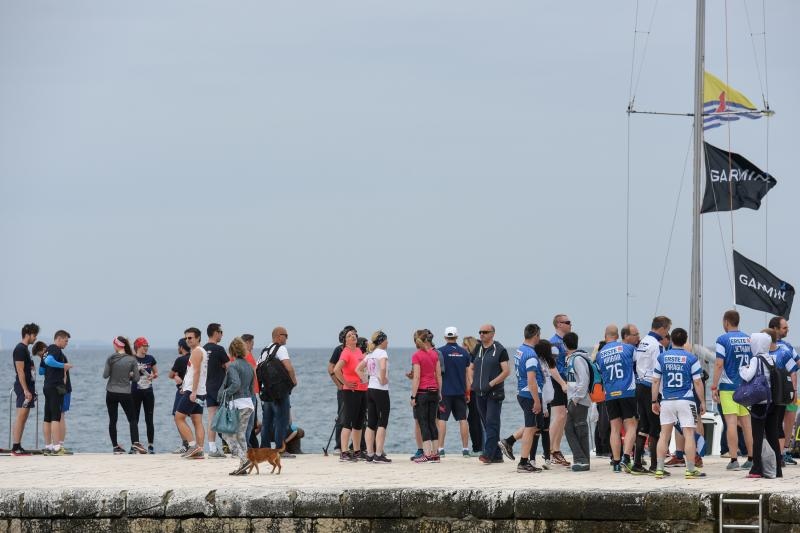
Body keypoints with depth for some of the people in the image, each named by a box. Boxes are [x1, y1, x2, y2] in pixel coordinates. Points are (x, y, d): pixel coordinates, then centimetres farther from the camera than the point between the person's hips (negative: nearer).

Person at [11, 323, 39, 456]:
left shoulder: (25, 349, 18)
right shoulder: (20, 349, -12)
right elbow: (20, 371, -18)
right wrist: (26, 391, -21)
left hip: (28, 386, 10)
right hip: (23, 387, -10)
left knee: (23, 418, 9)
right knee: (21, 416, -11)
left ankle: (18, 447, 10)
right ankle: (16, 447, -12)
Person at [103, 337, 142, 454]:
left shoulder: (111, 358, -8)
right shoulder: (132, 360, -6)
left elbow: (105, 375, -5)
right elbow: (136, 378, -4)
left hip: (111, 393, 0)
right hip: (125, 394, 0)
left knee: (112, 420, 10)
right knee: (132, 419, 9)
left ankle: (115, 446, 9)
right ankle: (135, 443, -8)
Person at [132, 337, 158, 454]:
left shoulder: (150, 358, 5)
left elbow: (156, 373, 15)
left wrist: (153, 375, -7)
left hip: (148, 391, 2)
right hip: (135, 391, -2)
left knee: (149, 419, 2)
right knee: (134, 419, 1)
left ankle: (150, 445, 6)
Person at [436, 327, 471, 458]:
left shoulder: (441, 352, -5)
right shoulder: (464, 352, 5)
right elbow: (468, 373, 9)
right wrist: (468, 392, 16)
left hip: (445, 391, -3)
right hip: (460, 391, 3)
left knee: (441, 419, -1)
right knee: (462, 419, 8)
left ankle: (440, 448, -6)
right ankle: (465, 449, 7)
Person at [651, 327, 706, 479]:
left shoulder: (661, 357, 2)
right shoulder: (691, 359, -5)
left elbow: (655, 381, 4)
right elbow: (698, 382, -4)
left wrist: (654, 401, 12)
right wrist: (702, 402, 5)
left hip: (667, 401, 3)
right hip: (686, 401, -3)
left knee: (664, 435, 8)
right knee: (689, 434, -1)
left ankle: (659, 469, 5)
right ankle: (690, 469, -4)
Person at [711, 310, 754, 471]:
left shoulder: (723, 340, -7)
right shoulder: (749, 339, 8)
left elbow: (719, 364, -12)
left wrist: (714, 387, -8)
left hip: (729, 387, -5)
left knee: (731, 422, -6)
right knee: (747, 423, 10)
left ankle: (734, 459, -10)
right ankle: (751, 459, 11)